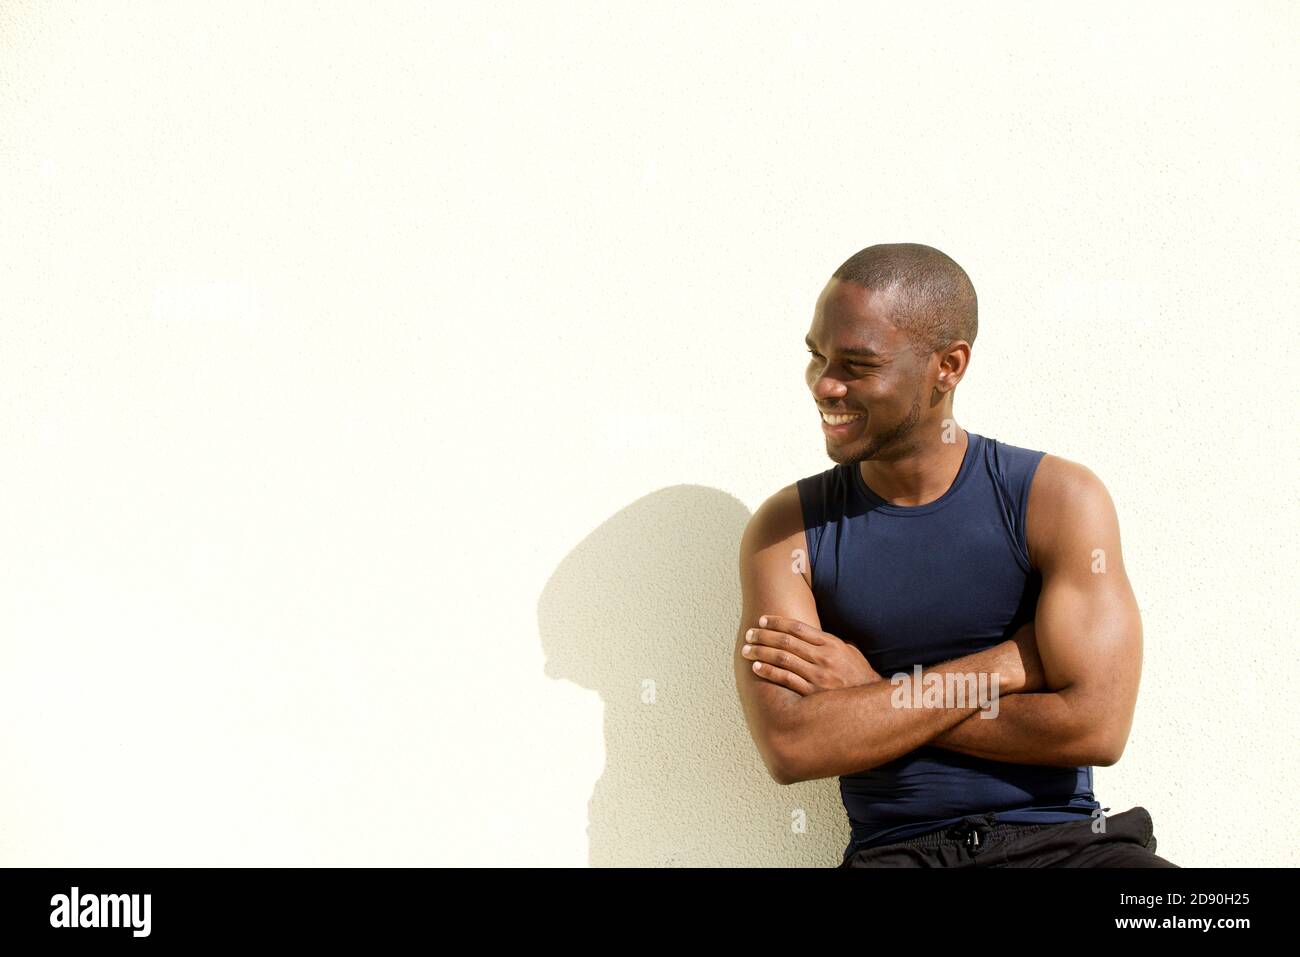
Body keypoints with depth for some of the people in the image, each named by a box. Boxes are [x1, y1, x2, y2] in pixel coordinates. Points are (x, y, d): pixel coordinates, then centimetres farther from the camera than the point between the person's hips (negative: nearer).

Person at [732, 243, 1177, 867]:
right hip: (894, 849, 0)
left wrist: (873, 694, -5)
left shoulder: (1058, 500, 2)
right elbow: (790, 746, -8)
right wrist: (1001, 666, -7)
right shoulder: (786, 529, 5)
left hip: (1062, 840, 0)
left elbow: (1095, 728, -7)